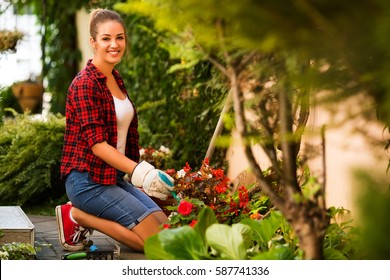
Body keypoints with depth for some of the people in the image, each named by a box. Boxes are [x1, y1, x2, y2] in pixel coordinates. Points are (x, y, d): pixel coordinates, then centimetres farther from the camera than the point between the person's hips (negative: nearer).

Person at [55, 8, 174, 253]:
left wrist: (141, 174, 15)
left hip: (113, 177, 9)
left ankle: (84, 215, 5)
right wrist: (140, 171, -30)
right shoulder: (86, 83, -15)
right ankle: (78, 215, -3)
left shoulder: (116, 79, 12)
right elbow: (97, 144, -22)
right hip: (88, 179, -9)